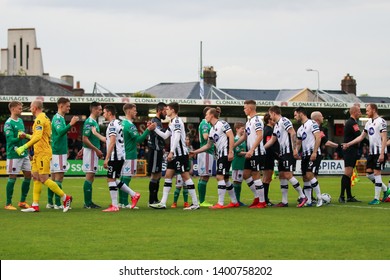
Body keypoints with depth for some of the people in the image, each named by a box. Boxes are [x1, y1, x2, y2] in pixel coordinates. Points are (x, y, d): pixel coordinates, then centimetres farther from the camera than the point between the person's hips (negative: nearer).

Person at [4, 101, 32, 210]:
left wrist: (27, 136, 4)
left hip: (24, 154, 8)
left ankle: (22, 201, 18)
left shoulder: (20, 121, 14)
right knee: (12, 178, -4)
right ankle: (8, 204, 3)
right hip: (14, 155, -8)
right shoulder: (8, 123, -11)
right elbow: (10, 139, -18)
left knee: (28, 175, 8)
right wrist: (19, 137, -34)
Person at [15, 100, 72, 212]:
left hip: (43, 153, -10)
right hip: (38, 153, 10)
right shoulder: (43, 117, 16)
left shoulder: (40, 119, -15)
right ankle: (35, 205, 6)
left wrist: (24, 147, -27)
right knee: (36, 177, 7)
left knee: (44, 179, -9)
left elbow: (38, 137, -26)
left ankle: (65, 198, -3)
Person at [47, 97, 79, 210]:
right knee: (59, 177, -9)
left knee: (54, 177, 10)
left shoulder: (60, 118, 18)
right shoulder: (57, 118, -13)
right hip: (58, 153, -10)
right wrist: (71, 124, -38)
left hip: (59, 151, 10)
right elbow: (60, 132, -29)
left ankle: (50, 202, 13)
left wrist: (65, 151, 25)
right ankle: (57, 203, -10)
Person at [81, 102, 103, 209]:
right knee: (89, 176, -8)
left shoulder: (94, 122, 16)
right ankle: (87, 203, -7)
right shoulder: (89, 122, -14)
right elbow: (85, 139, -19)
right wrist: (97, 150, -18)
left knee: (91, 177, 10)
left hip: (93, 151, 10)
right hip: (90, 151, -10)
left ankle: (89, 202, 13)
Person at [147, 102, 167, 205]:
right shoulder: (155, 122, -14)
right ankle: (152, 201, -4)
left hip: (158, 151, 11)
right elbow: (160, 136, -25)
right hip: (155, 151, -11)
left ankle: (155, 199, 18)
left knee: (158, 175, 13)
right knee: (154, 175, -7)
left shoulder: (158, 121, 18)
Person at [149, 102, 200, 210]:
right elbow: (165, 136, 25)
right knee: (168, 175, 7)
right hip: (175, 154, 10)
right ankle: (163, 203, 7)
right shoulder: (172, 122, 18)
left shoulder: (177, 121, -12)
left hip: (180, 153, -10)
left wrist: (171, 152, -25)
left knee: (185, 176, -7)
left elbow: (177, 137, -21)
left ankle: (195, 203, -4)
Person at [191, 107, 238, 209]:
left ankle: (220, 203, -15)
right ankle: (234, 202, 20)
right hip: (219, 155, 9)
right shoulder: (212, 130, 19)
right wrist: (195, 152, 23)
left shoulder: (222, 124, -6)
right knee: (225, 179, 11)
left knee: (220, 177, -14)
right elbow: (208, 145, 26)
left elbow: (231, 137, -13)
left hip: (226, 154, -9)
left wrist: (230, 152, -20)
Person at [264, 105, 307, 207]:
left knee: (288, 175, -14)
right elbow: (272, 140, 26)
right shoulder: (276, 125, 20)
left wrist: (294, 149, -24)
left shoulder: (284, 121, -9)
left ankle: (302, 196, -8)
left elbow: (293, 133, -19)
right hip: (282, 153, 10)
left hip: (289, 152, -10)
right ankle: (284, 201, 9)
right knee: (281, 175, 7)